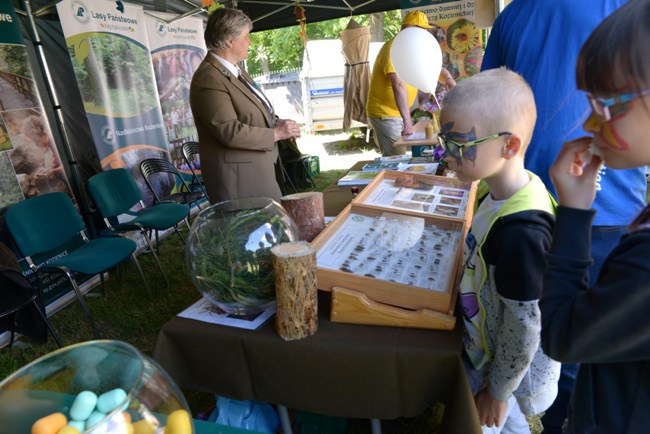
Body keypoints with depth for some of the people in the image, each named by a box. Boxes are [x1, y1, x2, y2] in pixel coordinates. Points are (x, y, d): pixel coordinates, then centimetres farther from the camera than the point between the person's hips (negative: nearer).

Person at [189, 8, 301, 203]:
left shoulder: (235, 70, 14)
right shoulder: (208, 79, -18)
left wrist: (276, 122, 1)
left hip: (259, 169, 10)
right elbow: (230, 132, -25)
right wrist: (275, 133, -16)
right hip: (239, 177, -9)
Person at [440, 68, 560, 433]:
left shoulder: (521, 232, -36)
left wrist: (498, 390, -12)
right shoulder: (501, 191, -9)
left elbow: (525, 327, -26)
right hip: (485, 348, 7)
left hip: (509, 370, -7)